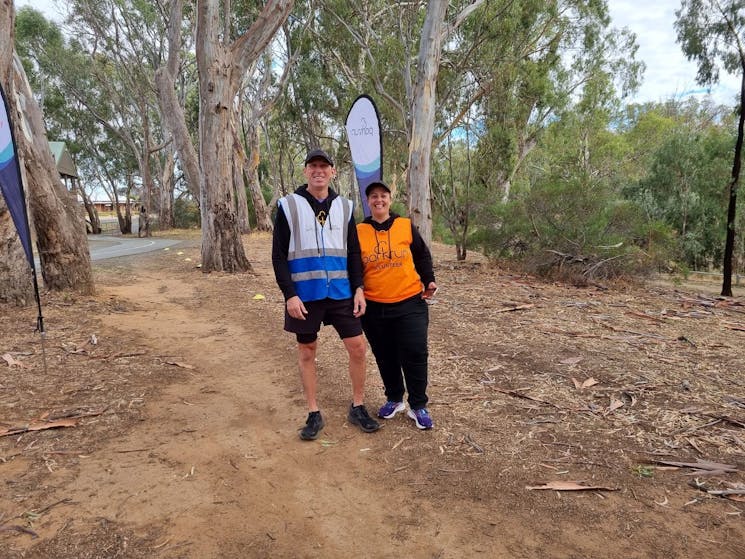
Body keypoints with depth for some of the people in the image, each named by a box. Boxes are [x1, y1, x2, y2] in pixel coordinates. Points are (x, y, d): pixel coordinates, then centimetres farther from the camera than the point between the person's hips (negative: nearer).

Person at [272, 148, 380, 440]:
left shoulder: (344, 206, 7)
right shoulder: (288, 205, -2)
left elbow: (353, 252, 10)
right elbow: (279, 255, -4)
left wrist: (358, 288, 1)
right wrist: (289, 294, -11)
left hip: (341, 292, 3)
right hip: (305, 295, -2)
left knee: (358, 347, 2)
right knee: (307, 352, 8)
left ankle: (357, 408, 21)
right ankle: (314, 414, 23)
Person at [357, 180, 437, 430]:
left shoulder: (406, 226, 1)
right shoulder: (359, 231, 1)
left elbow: (422, 255, 10)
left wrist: (429, 280, -2)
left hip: (410, 303, -1)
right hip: (374, 307, 1)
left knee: (415, 354, -1)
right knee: (385, 357, 12)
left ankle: (418, 406, 15)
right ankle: (394, 399, 32)